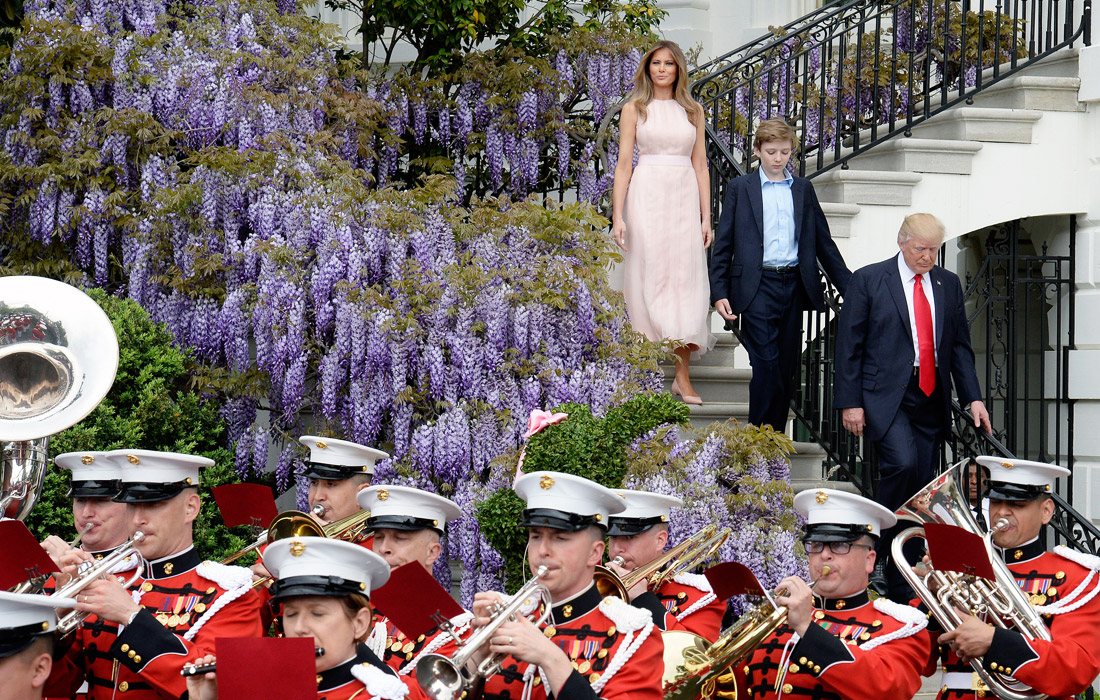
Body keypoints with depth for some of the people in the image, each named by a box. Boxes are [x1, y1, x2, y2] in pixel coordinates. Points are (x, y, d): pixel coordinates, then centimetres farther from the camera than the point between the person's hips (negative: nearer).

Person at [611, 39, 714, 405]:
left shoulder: (692, 111, 13)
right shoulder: (634, 109, 6)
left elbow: (700, 165, 12)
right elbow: (623, 164, 1)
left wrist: (706, 216, 6)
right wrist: (618, 215, -7)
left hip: (684, 199, 2)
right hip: (647, 196, -2)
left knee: (685, 279, -3)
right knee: (649, 278, -4)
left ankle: (683, 377, -3)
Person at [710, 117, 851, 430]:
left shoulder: (803, 189, 14)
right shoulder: (740, 188, 6)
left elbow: (823, 243, 17)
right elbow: (723, 244, 5)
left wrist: (850, 288, 14)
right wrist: (718, 293, -4)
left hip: (794, 285, 4)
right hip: (758, 287, -3)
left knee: (787, 369, 5)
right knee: (766, 365, -13)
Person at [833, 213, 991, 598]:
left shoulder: (949, 284, 14)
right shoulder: (868, 280, 0)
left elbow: (960, 345, 16)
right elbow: (848, 345, -1)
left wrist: (972, 397, 5)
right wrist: (850, 402, -7)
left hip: (932, 399, 5)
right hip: (885, 395, -5)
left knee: (921, 487, 2)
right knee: (903, 464, -26)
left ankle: (904, 587, 9)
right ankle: (875, 553, -11)